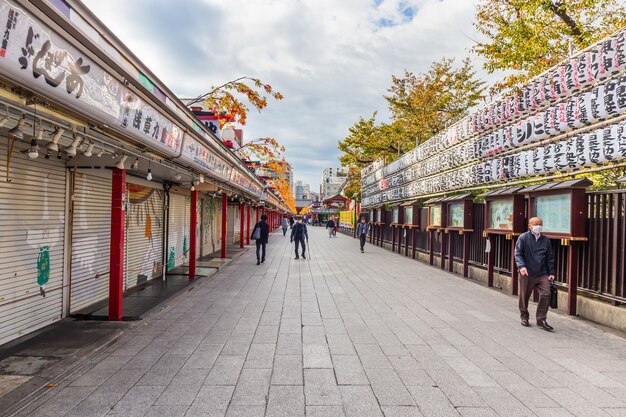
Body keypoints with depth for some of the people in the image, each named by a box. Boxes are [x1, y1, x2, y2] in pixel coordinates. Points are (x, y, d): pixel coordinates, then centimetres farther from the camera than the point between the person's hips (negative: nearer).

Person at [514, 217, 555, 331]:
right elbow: (517, 253, -8)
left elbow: (550, 257, 13)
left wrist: (551, 273, 9)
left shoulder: (545, 240, 8)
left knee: (546, 294, -9)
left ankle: (541, 319, 5)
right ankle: (524, 317, 29)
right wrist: (521, 266, -24)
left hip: (542, 274, 3)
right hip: (527, 274, -3)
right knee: (524, 296, 8)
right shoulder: (523, 238, -4)